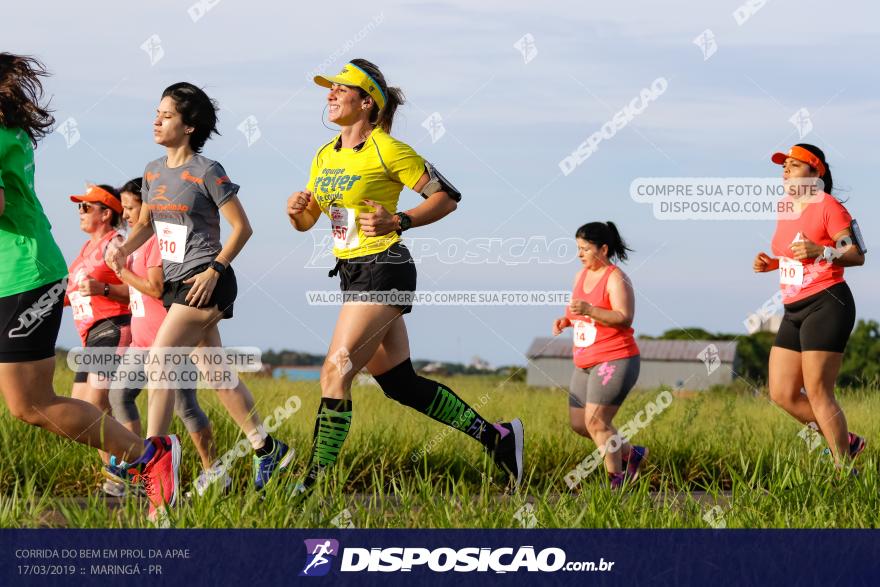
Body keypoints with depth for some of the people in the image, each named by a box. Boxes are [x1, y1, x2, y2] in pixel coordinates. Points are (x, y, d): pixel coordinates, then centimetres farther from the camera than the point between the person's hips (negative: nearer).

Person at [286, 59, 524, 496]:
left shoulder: (387, 150, -10)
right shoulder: (325, 156, 11)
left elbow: (447, 197, -7)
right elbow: (307, 221, 18)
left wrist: (398, 222, -18)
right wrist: (295, 210, -5)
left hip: (383, 271, -9)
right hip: (352, 274, 9)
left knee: (336, 371, -14)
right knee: (400, 382, 11)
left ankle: (315, 482, -10)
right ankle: (496, 437, 21)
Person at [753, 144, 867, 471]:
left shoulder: (829, 207, -10)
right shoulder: (785, 209, 15)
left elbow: (857, 256, -14)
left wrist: (821, 252, -29)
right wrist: (770, 263, 9)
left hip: (827, 305, -9)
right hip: (795, 311, 9)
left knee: (817, 393, -10)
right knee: (782, 394, 5)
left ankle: (845, 471, -1)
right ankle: (845, 442, 20)